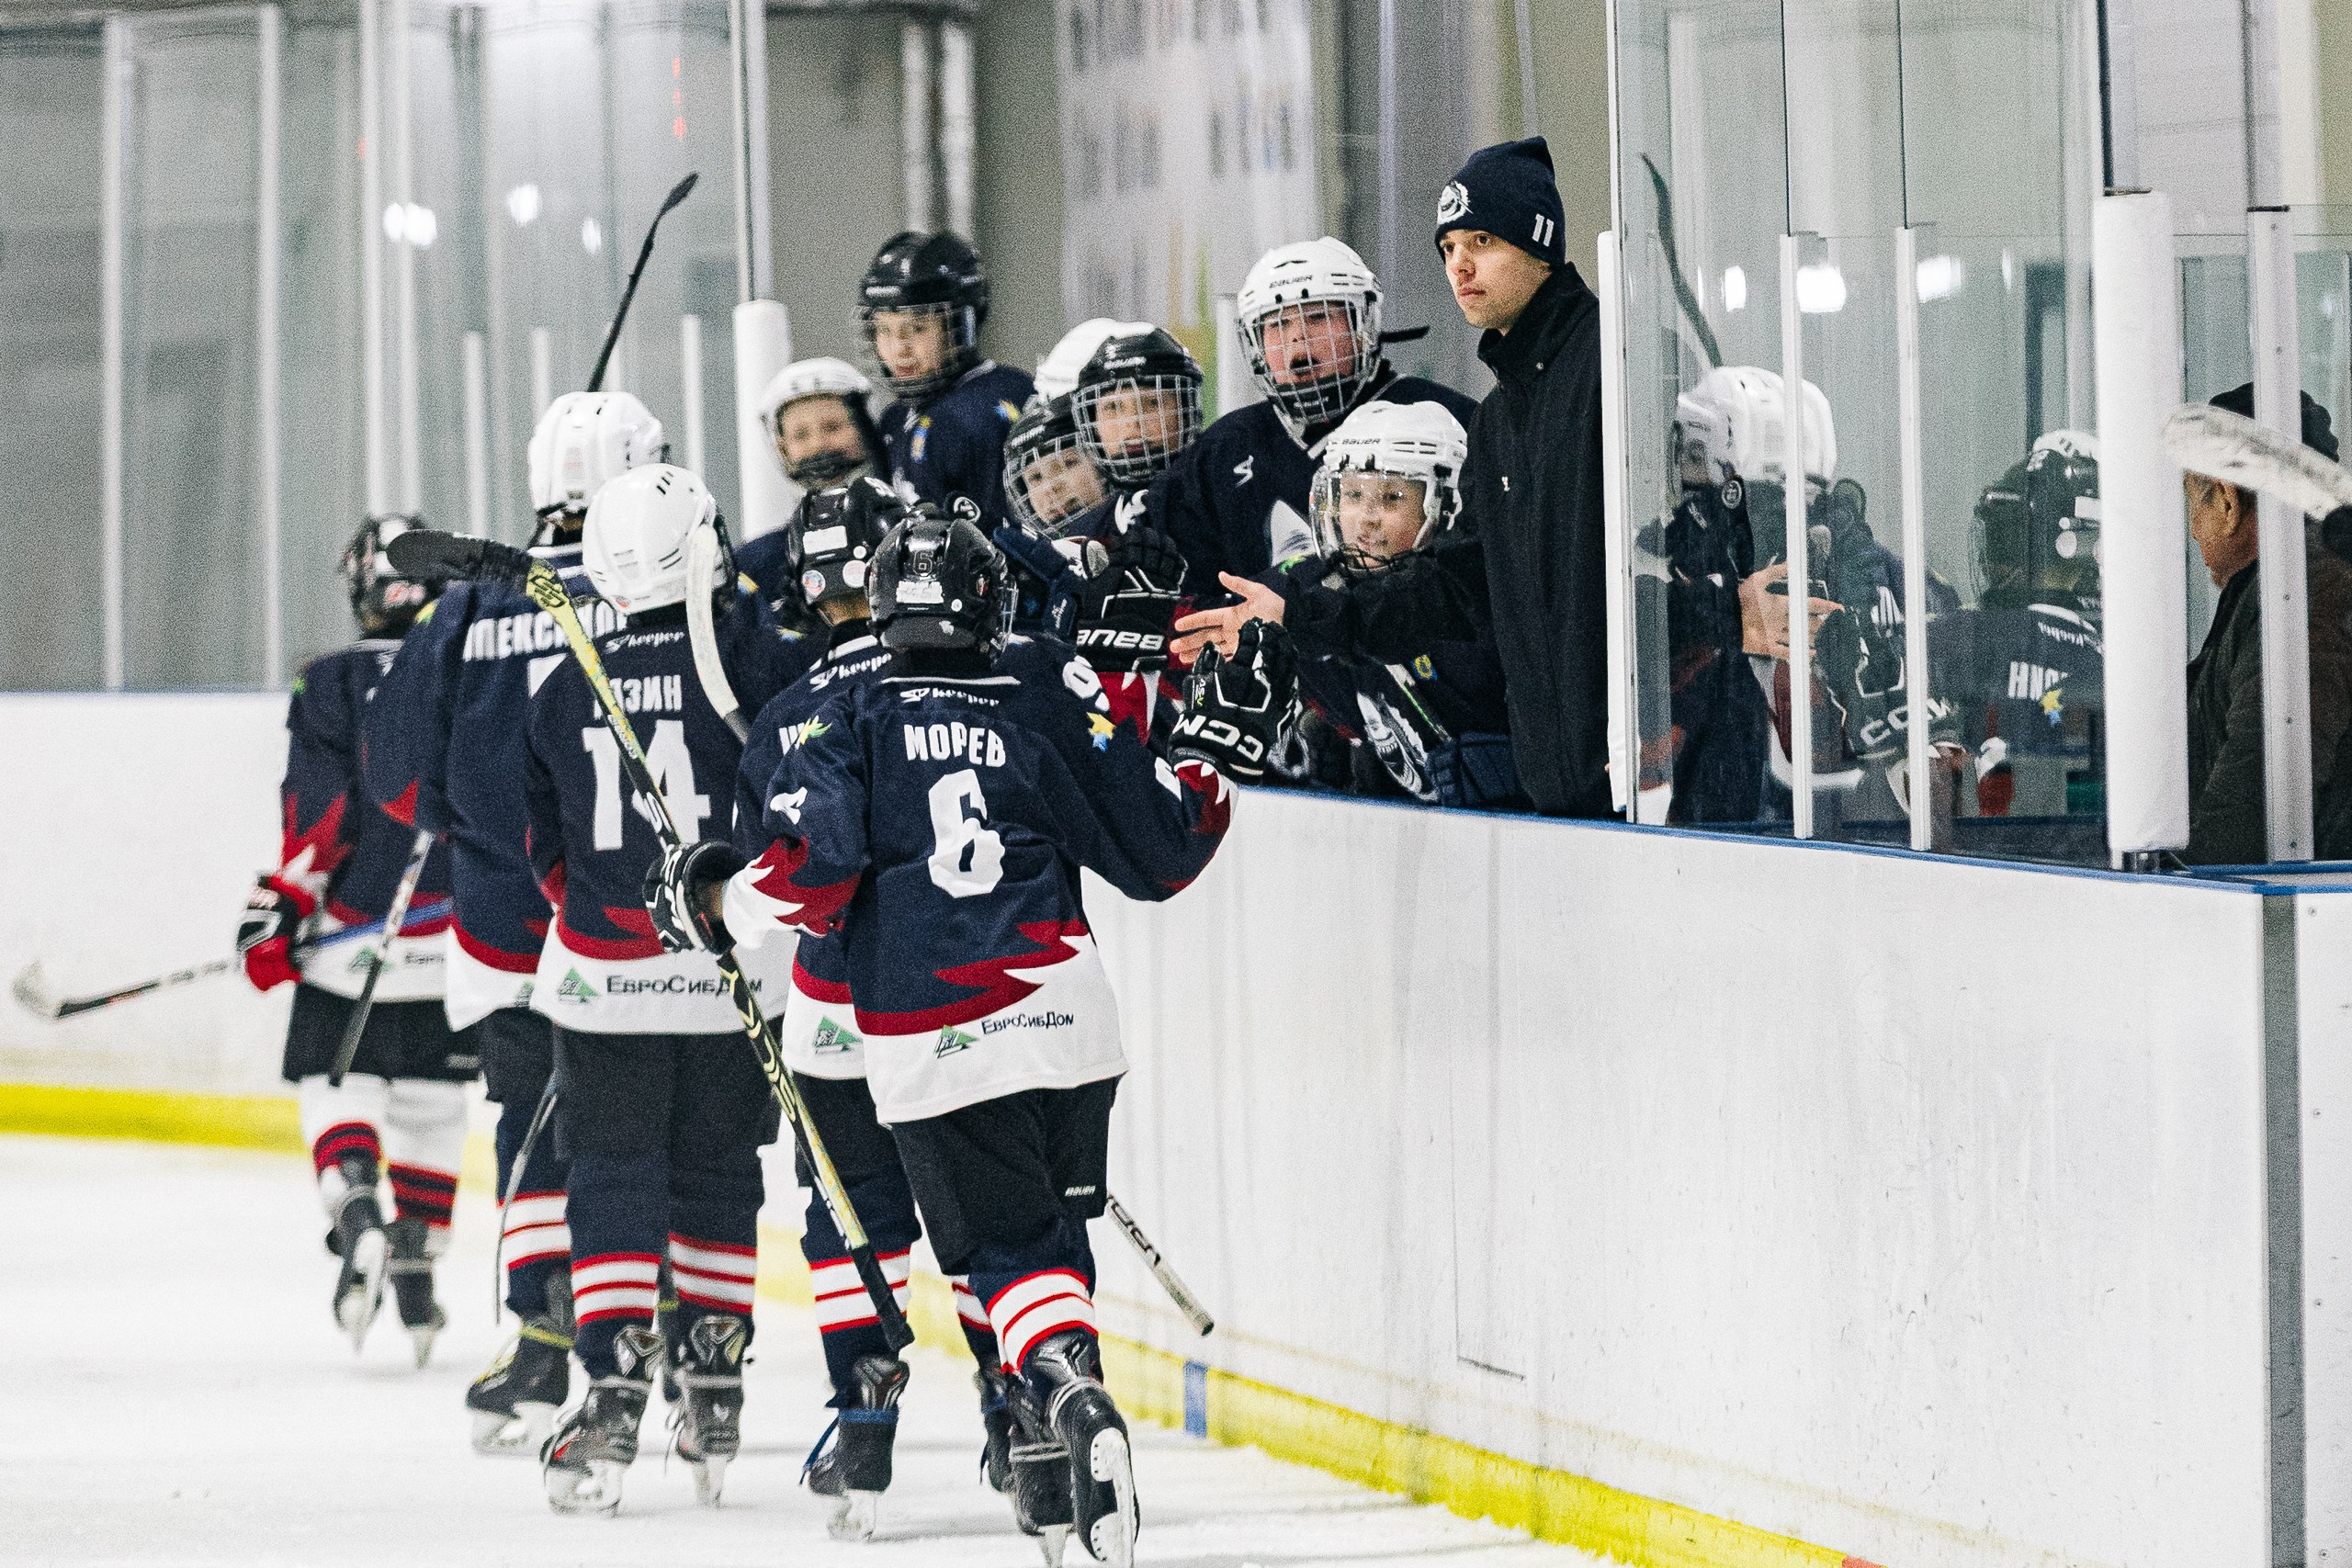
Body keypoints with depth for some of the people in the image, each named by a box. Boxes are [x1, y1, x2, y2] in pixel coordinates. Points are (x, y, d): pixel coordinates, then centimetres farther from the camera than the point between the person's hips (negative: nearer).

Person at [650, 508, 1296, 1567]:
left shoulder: (850, 725, 2)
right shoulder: (1049, 700, 5)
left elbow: (809, 873, -9)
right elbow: (1155, 853, 6)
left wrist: (714, 903, 10)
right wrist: (1216, 751, 20)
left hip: (932, 1049, -2)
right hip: (1066, 1021, 2)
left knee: (1008, 1251, 1)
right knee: (1053, 1228, 20)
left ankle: (1068, 1392, -27)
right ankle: (1050, 1475, 23)